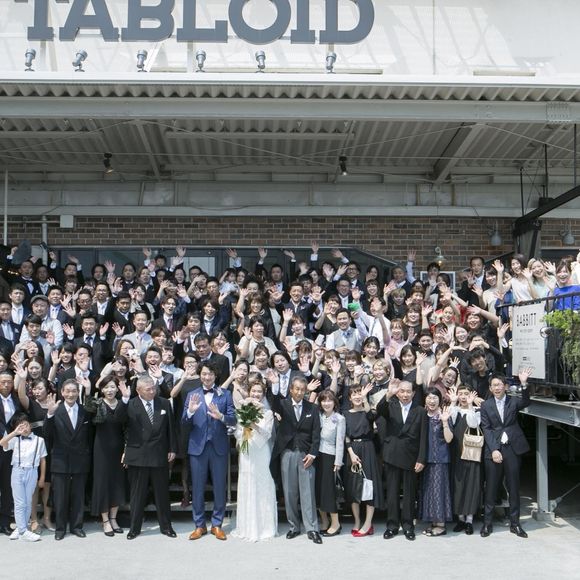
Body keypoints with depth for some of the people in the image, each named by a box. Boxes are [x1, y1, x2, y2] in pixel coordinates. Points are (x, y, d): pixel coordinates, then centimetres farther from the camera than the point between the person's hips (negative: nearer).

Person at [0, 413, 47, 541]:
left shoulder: (39, 440, 4)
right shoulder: (15, 440, 4)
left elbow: (43, 460, 7)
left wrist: (42, 478, 6)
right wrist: (15, 432, -21)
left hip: (32, 472, 1)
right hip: (17, 472, -1)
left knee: (28, 502, 7)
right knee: (19, 503, -2)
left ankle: (20, 528, 20)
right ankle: (23, 531, 1)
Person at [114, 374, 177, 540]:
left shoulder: (164, 403, 3)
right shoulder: (131, 405, -6)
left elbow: (170, 428, 7)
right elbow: (118, 418, -24)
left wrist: (172, 449, 5)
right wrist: (124, 399, -36)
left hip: (160, 456, 2)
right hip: (138, 456, -2)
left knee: (162, 493, 11)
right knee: (137, 494, 9)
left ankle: (166, 526, 24)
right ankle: (134, 528, 22)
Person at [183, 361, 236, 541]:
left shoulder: (225, 394, 3)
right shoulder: (192, 395, 7)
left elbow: (233, 420, -5)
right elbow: (185, 423, 0)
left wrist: (220, 416, -25)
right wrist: (190, 411, -21)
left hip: (219, 446, -1)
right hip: (198, 446, 1)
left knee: (219, 487, 7)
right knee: (197, 488, 7)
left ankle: (217, 524, 19)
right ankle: (199, 525, 18)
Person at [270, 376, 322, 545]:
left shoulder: (312, 409, 5)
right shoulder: (283, 405, 4)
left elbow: (316, 434, 3)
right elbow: (275, 407, -18)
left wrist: (312, 454, -6)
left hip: (306, 454, 0)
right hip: (287, 453, 0)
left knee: (308, 492, -1)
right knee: (290, 492, 6)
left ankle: (312, 529, 4)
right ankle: (294, 526, 17)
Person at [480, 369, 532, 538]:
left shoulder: (513, 401, 4)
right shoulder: (486, 406, 4)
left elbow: (525, 403, -17)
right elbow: (486, 429, 0)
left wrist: (524, 384, -33)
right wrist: (494, 450, -11)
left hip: (512, 448, 0)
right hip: (493, 450, 0)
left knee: (514, 487, 7)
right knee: (491, 487, 3)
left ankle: (514, 523, 16)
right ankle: (487, 523, 12)